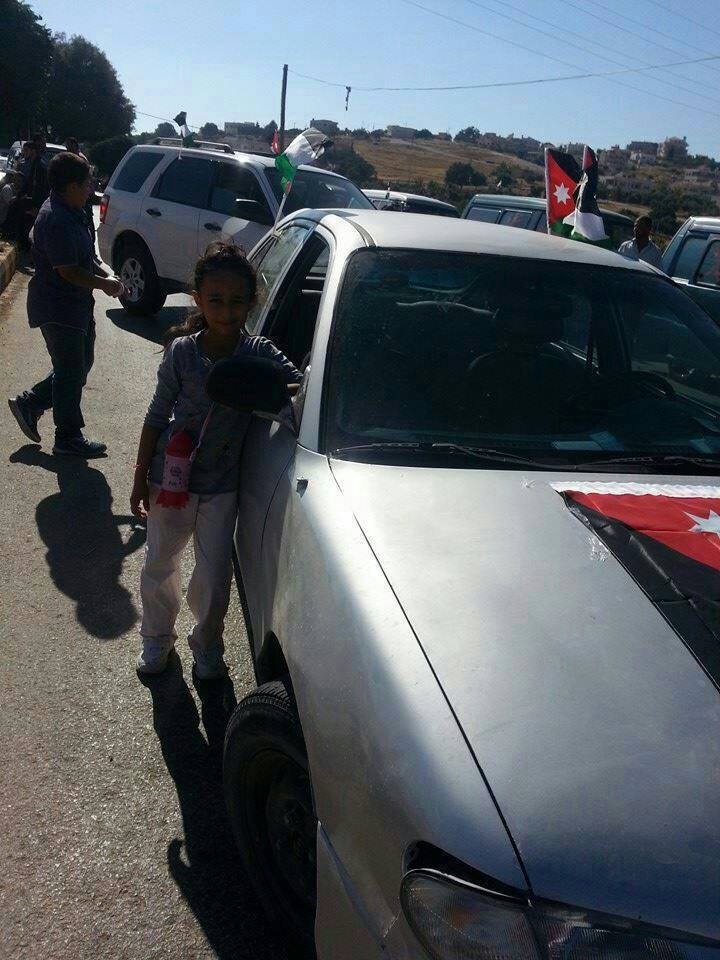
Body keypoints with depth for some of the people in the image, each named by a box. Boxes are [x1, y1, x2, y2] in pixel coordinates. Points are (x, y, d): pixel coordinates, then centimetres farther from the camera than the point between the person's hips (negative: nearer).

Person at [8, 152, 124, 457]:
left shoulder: (70, 212, 10)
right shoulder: (56, 220, -23)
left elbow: (84, 256, 20)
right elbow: (68, 270, -25)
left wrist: (103, 273, 4)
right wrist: (104, 283, -15)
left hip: (75, 305, 10)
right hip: (58, 309, -10)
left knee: (80, 364, 19)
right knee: (71, 371, 0)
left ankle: (29, 404, 29)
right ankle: (68, 437, 14)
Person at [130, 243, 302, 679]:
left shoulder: (259, 353, -10)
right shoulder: (182, 352, -11)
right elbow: (158, 416, -4)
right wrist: (140, 479, -1)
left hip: (221, 487, 0)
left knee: (214, 578, 6)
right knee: (160, 566, 17)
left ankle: (207, 647, 34)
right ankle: (157, 639, 43)